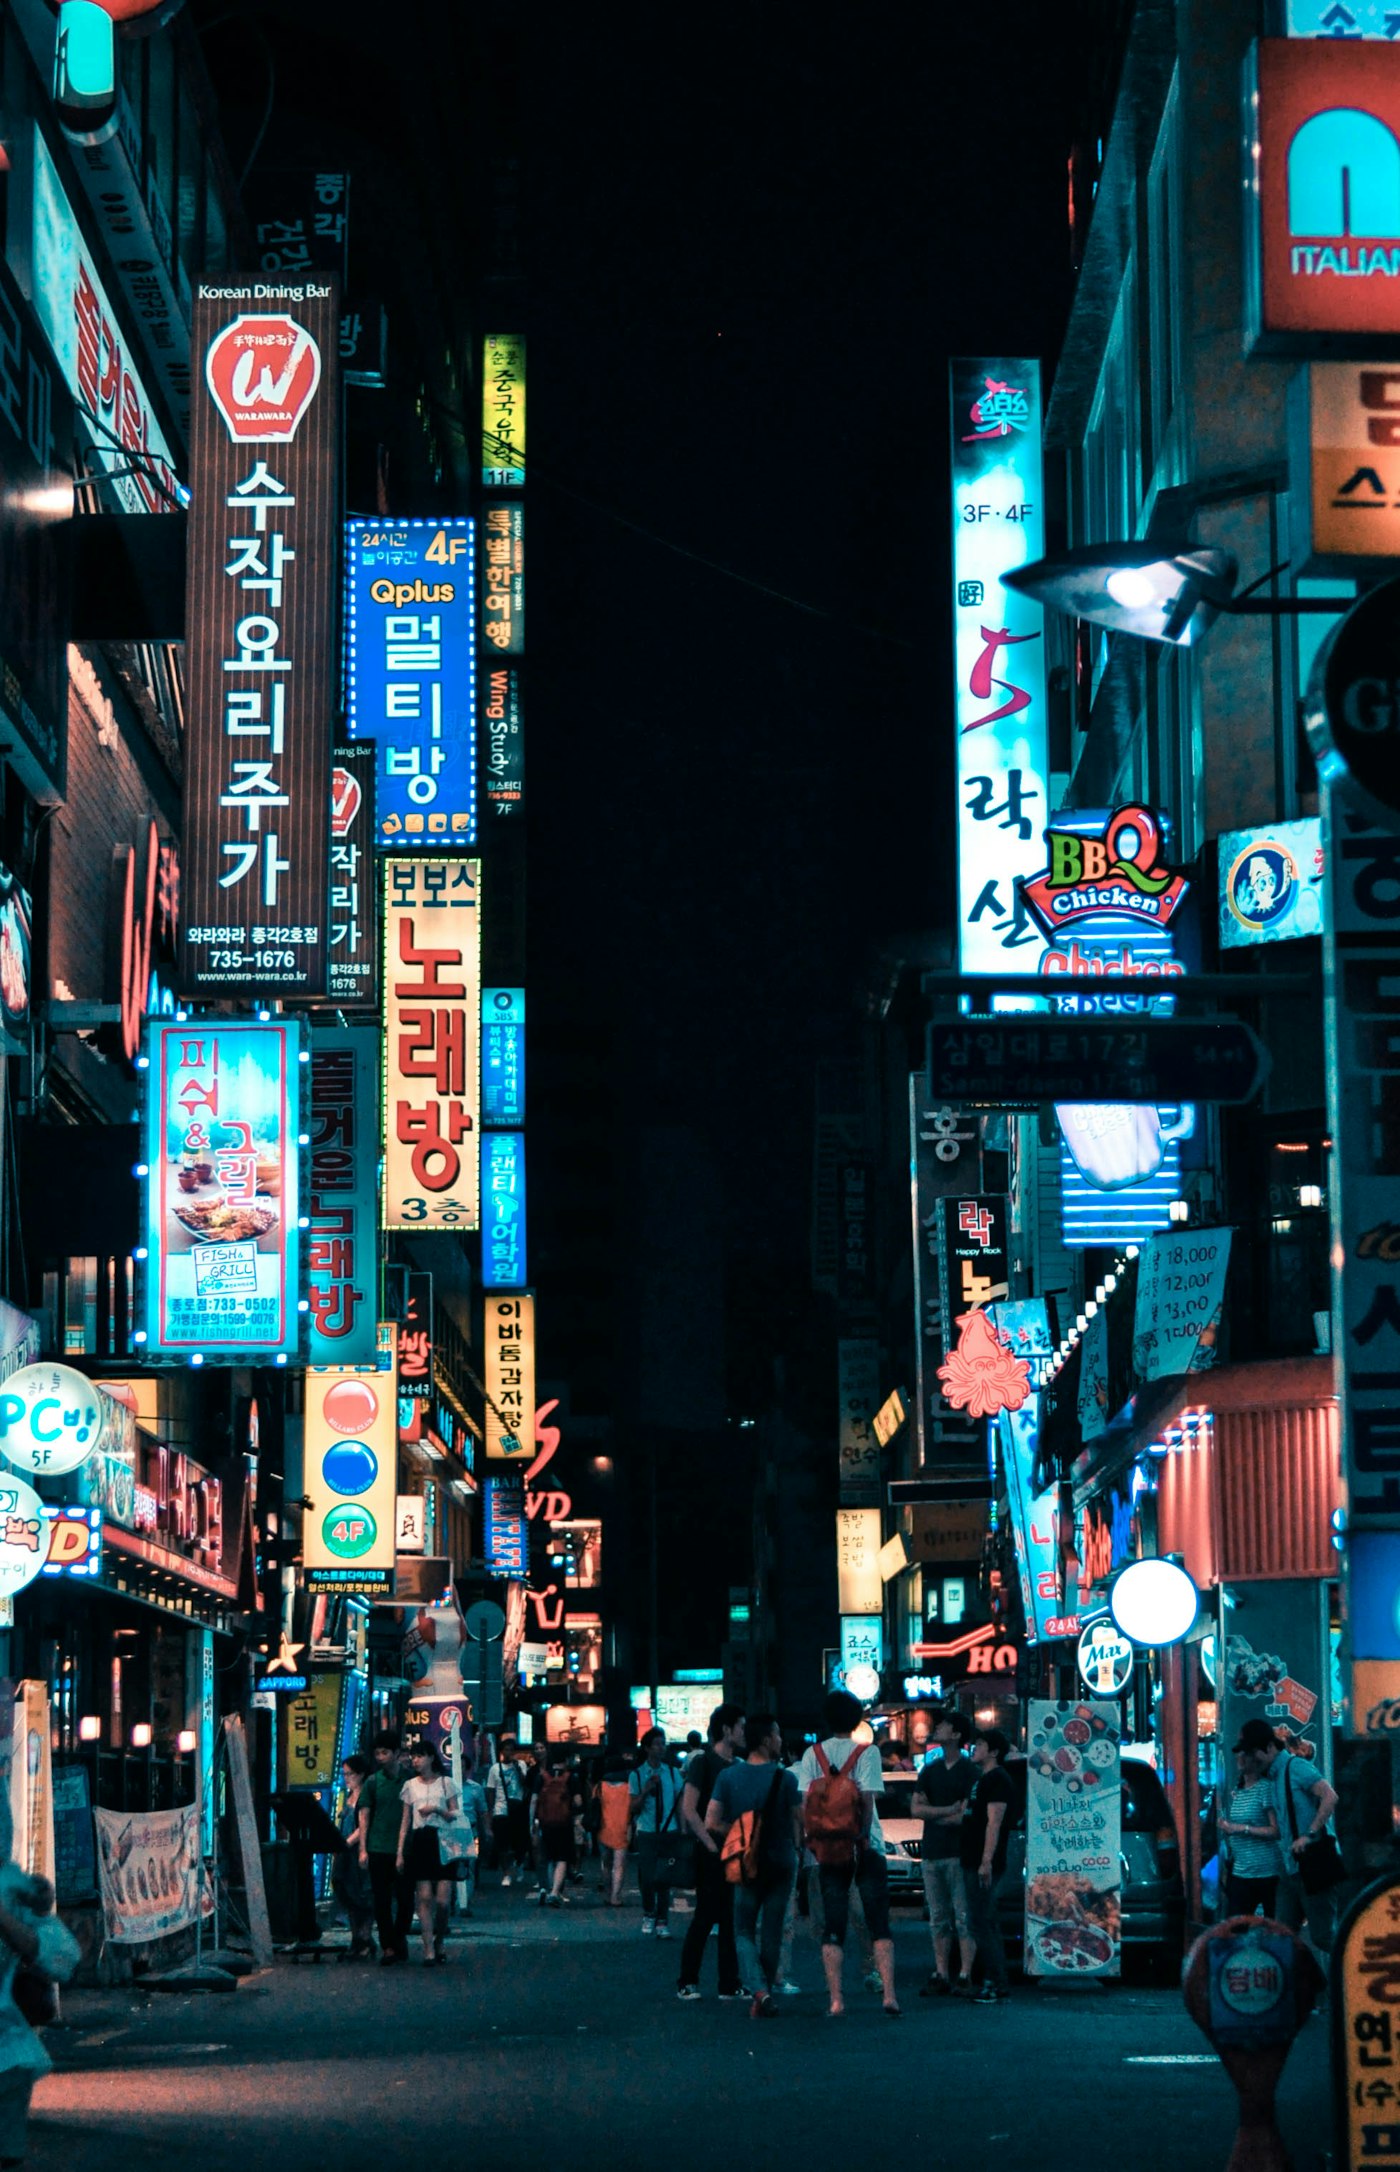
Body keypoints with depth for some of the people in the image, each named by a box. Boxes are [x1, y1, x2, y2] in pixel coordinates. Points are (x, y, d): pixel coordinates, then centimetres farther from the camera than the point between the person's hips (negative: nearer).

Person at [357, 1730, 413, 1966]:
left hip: (404, 1849, 0)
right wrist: (363, 1849, -3)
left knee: (405, 1897, 4)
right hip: (379, 1849, 0)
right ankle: (388, 1946, 5)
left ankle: (399, 1938, 23)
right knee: (382, 1900, 0)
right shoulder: (373, 1782, 5)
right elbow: (363, 1815, 4)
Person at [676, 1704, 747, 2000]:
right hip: (709, 1852, -6)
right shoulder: (703, 1761, -8)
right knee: (706, 1915, -4)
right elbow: (689, 1809, -13)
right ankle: (687, 1982, 4)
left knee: (731, 1918, 5)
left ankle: (730, 1984, 8)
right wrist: (711, 1844, -17)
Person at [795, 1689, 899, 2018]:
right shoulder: (867, 1752, -4)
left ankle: (835, 2000, -2)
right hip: (866, 1849, -2)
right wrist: (864, 1836, -5)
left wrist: (813, 1841, 5)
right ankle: (889, 1994, -7)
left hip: (828, 1851, 2)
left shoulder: (812, 1755, 3)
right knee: (879, 1924, 3)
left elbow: (805, 1803, -1)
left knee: (832, 1927, 5)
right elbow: (867, 1800, -12)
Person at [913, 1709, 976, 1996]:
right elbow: (916, 1808, 7)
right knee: (938, 1918, 8)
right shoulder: (930, 1770, 16)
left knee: (963, 1918, -7)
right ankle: (941, 1975, 11)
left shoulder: (968, 1771, -4)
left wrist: (934, 1816, 0)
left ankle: (966, 1975, -8)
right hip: (932, 1853, 6)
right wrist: (949, 1811, -7)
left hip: (958, 1853, -6)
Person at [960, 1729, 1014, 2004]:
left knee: (979, 1923, -11)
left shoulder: (997, 1780, -12)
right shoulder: (981, 1779, 19)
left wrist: (986, 1861, -25)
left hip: (983, 1865, -11)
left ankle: (995, 1984, -11)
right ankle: (998, 1984, 15)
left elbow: (994, 1823, -19)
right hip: (972, 1862, 11)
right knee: (987, 1923, 12)